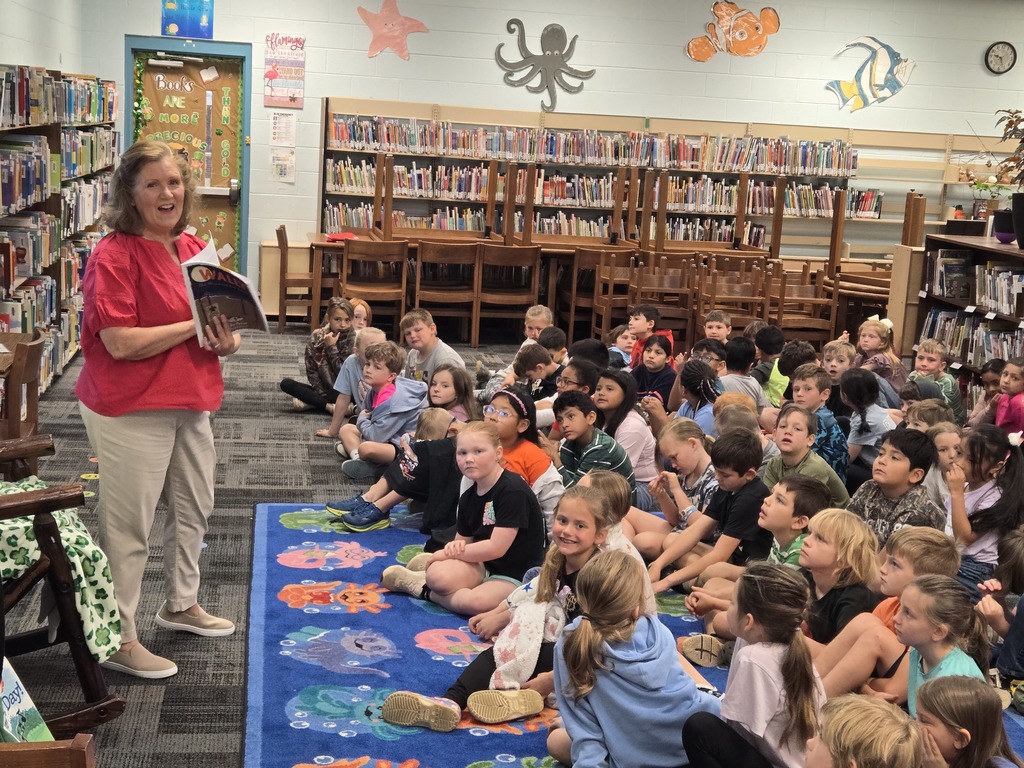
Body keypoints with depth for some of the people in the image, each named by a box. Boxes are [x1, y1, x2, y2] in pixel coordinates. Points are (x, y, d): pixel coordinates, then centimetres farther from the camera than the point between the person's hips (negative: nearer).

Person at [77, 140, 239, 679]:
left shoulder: (195, 250, 7)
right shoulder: (114, 255, -17)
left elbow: (219, 324, 16)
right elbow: (121, 342, -25)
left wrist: (226, 342, -8)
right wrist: (196, 325, -21)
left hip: (190, 402, 8)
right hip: (130, 411, -8)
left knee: (195, 506, 21)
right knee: (129, 525, 1)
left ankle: (181, 604, 43)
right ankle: (119, 640, 16)